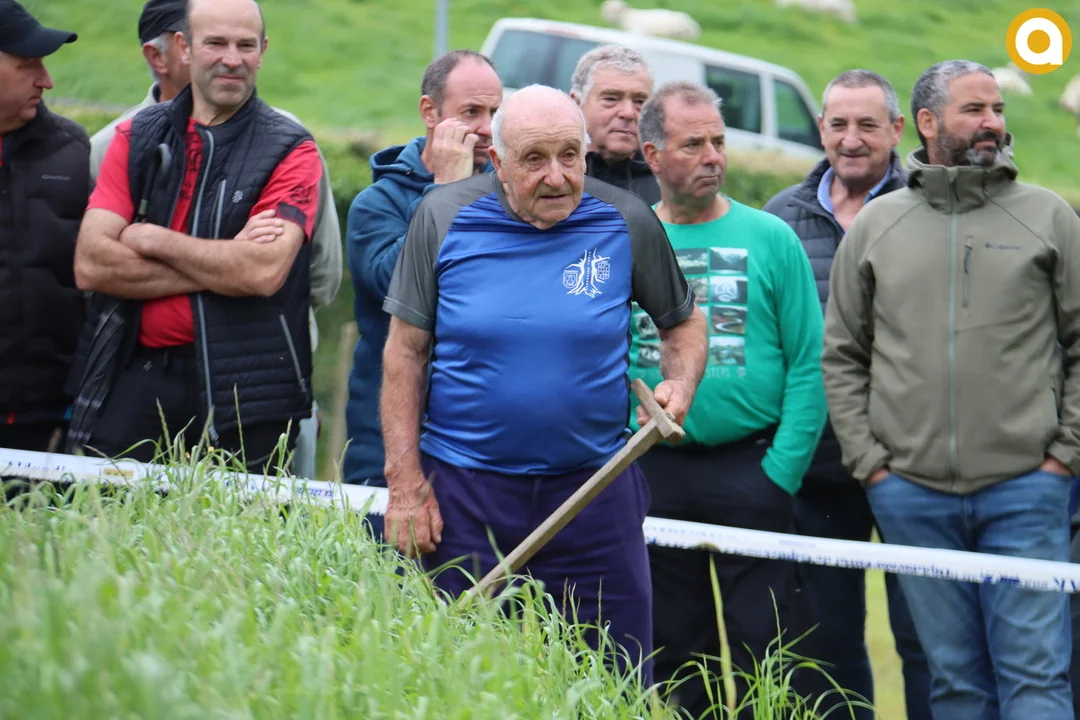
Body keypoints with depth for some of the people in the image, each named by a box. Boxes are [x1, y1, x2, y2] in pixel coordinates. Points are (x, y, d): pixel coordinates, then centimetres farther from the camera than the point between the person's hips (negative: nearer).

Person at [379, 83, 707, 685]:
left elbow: (684, 321, 15)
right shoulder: (443, 218, -2)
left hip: (595, 488, 1)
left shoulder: (627, 222, 0)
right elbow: (406, 352, 1)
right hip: (465, 490, 0)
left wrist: (680, 386, -8)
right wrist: (406, 483, -4)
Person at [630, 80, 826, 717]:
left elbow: (809, 364, -3)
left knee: (760, 648, -2)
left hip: (752, 468, -2)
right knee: (670, 656, 9)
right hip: (652, 473, 2)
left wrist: (782, 470, -10)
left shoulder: (771, 239, 1)